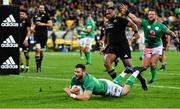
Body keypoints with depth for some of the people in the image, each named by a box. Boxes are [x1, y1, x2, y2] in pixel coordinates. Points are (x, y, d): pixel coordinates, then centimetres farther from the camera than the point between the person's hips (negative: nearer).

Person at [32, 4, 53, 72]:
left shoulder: (46, 15, 1)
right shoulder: (35, 16, 11)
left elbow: (50, 24, -3)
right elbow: (33, 24, 23)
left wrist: (43, 24, -12)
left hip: (44, 34, -1)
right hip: (37, 34, 1)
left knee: (41, 51, 7)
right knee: (38, 49, -15)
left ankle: (39, 65, 23)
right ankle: (37, 66, -15)